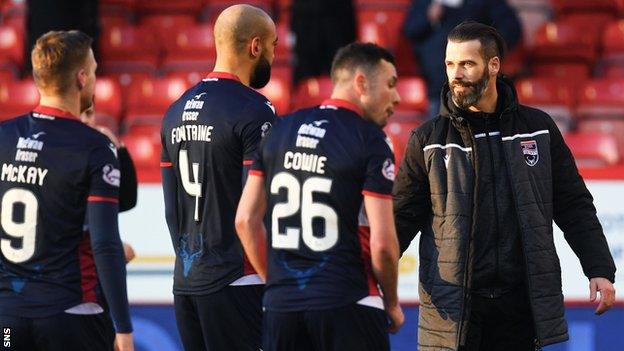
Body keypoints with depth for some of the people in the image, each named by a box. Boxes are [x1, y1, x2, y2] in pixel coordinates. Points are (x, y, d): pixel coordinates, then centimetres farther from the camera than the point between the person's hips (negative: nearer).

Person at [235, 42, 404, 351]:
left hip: (281, 304, 5)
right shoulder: (371, 141, -7)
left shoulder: (280, 131, 10)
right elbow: (382, 243, -12)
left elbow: (246, 220, 10)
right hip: (346, 307, -5)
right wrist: (392, 304, 4)